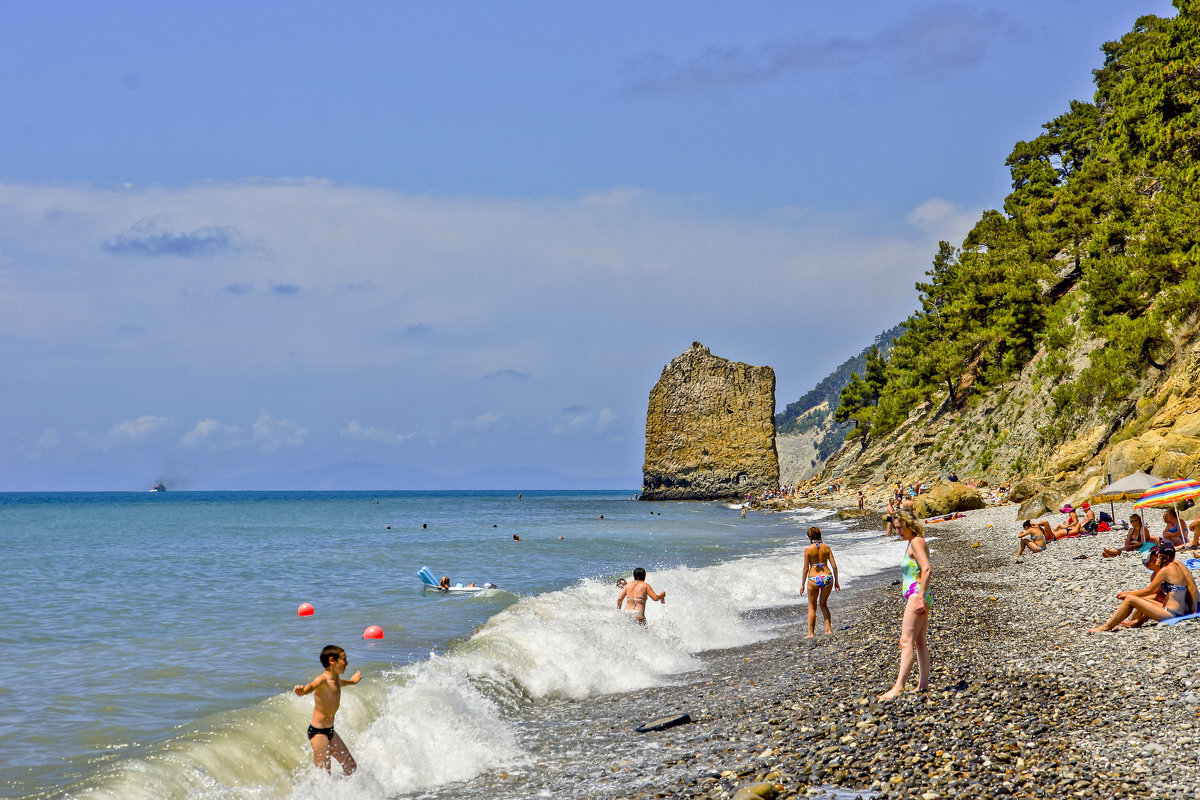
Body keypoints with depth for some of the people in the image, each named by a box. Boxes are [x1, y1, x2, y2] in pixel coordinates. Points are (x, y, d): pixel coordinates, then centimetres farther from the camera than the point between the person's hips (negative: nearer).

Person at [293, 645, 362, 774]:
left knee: (351, 767, 14)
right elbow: (311, 686, -43)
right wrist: (301, 691, -66)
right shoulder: (322, 680, -19)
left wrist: (352, 681, 57)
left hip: (330, 731, 9)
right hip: (318, 732, -9)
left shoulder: (337, 680, 9)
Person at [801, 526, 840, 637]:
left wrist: (803, 584, 4)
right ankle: (828, 628, 17)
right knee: (823, 604, 23)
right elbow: (834, 566, 3)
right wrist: (836, 581, 13)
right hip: (827, 577, 3)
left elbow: (806, 569, -6)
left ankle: (811, 632, 8)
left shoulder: (808, 549, -7)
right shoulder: (826, 547, 3)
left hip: (814, 579, -3)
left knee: (812, 607, 11)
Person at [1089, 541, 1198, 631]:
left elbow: (1149, 591, -9)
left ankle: (1106, 627, -5)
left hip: (1171, 614, -10)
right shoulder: (1176, 565, 13)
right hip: (1180, 612, 10)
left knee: (1130, 599, -10)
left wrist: (1127, 594, 1)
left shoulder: (1166, 570, -14)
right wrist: (1157, 569, 11)